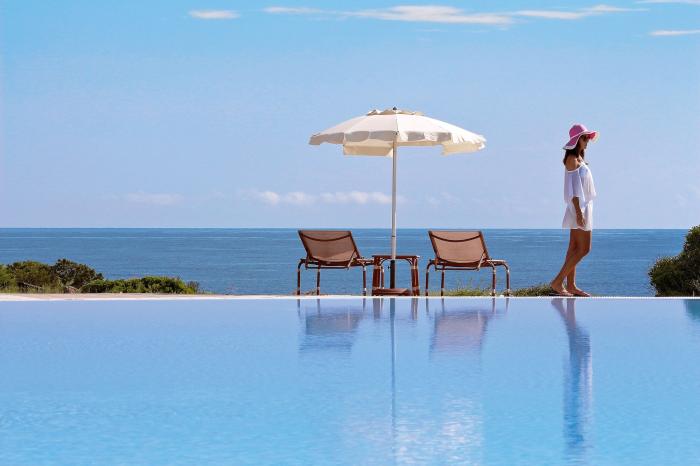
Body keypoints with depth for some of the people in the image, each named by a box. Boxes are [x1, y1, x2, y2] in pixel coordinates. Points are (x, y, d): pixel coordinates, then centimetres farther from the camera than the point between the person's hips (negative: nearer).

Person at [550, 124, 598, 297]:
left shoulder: (579, 158, 14)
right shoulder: (572, 159, -14)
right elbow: (573, 188, -19)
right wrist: (579, 212, -23)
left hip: (583, 206, 10)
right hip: (578, 207, -10)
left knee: (574, 248, 9)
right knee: (583, 249, -10)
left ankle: (571, 285, 12)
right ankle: (557, 282, -9)